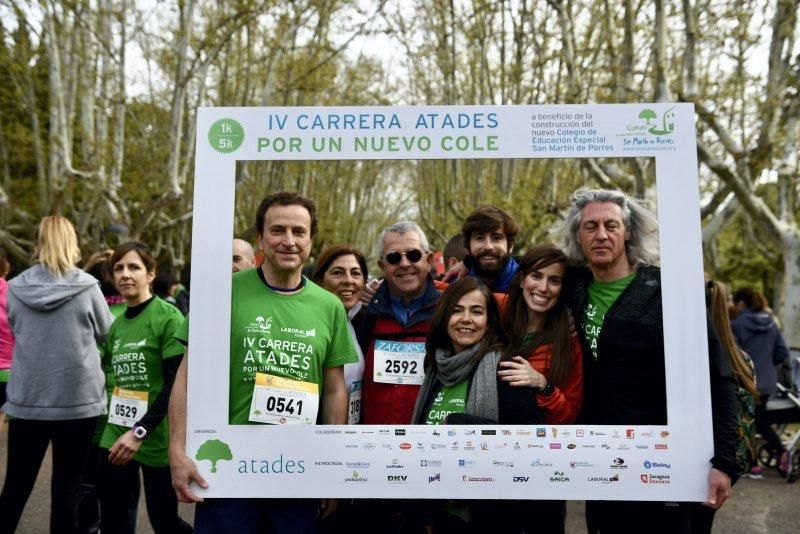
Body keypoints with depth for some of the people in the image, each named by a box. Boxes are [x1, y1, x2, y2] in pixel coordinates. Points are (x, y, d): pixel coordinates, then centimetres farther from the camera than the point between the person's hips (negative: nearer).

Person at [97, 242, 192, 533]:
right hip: (116, 435, 6)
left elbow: (176, 384, -16)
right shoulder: (117, 324, 9)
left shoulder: (168, 317, -11)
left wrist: (140, 432, -21)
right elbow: (120, 379, 16)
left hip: (156, 438, -6)